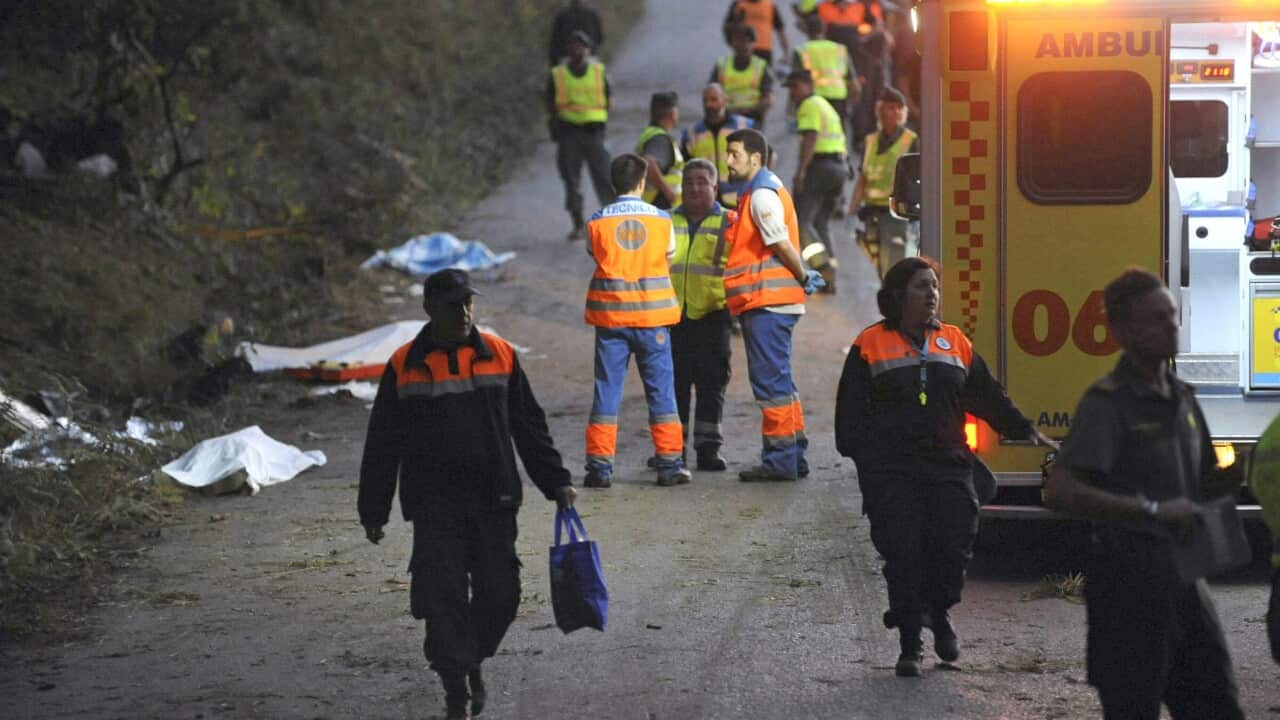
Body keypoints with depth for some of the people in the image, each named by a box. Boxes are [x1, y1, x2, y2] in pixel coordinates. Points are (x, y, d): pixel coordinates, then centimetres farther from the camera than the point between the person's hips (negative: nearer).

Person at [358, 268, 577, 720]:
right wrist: (373, 510, 4)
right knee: (443, 597, -6)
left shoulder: (500, 356, 5)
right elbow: (382, 445, 5)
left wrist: (555, 482, 8)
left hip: (494, 501, 2)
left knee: (499, 593, 3)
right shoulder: (405, 366, 0)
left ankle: (474, 659, 30)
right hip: (435, 507, -2)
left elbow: (529, 426, 12)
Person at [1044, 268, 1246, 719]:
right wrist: (1151, 510, -26)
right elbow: (1059, 492, -25)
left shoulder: (1181, 398, 14)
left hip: (1183, 578, 8)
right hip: (1130, 582, -8)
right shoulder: (1108, 403, -13)